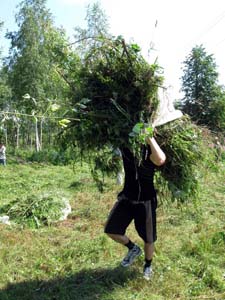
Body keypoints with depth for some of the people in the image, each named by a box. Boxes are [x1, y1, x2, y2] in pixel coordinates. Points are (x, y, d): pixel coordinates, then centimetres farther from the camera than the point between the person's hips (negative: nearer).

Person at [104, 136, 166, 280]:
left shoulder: (149, 150, -22)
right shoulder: (125, 146, -9)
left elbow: (161, 160, -45)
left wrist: (149, 137, -38)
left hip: (146, 201, -4)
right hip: (127, 198, 5)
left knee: (148, 239, 10)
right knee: (111, 230, 5)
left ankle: (148, 266, 41)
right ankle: (133, 249, 33)